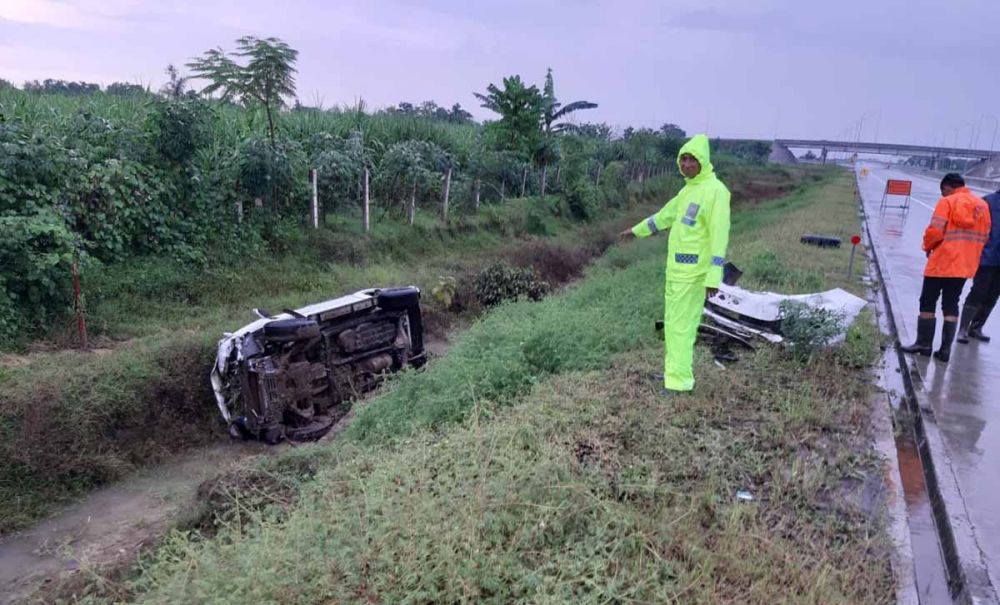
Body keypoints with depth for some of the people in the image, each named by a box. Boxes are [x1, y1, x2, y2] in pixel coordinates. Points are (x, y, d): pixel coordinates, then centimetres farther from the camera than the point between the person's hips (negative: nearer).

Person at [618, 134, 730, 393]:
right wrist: (636, 231, 39)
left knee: (682, 324, -8)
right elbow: (666, 215, 29)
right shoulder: (689, 189, 14)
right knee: (673, 321, 14)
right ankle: (675, 370, 25)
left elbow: (719, 235, -20)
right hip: (676, 266, 9)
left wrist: (714, 276, -26)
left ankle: (679, 380, -3)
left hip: (693, 270, -9)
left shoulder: (715, 190, -14)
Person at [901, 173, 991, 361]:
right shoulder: (982, 205, 9)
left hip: (942, 263, -5)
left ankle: (924, 343, 7)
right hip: (966, 266, 6)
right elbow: (984, 237, 10)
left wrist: (928, 247, 3)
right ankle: (945, 349, 9)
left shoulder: (947, 202, -8)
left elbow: (935, 231, -15)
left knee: (927, 302, 6)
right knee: (951, 306, 11)